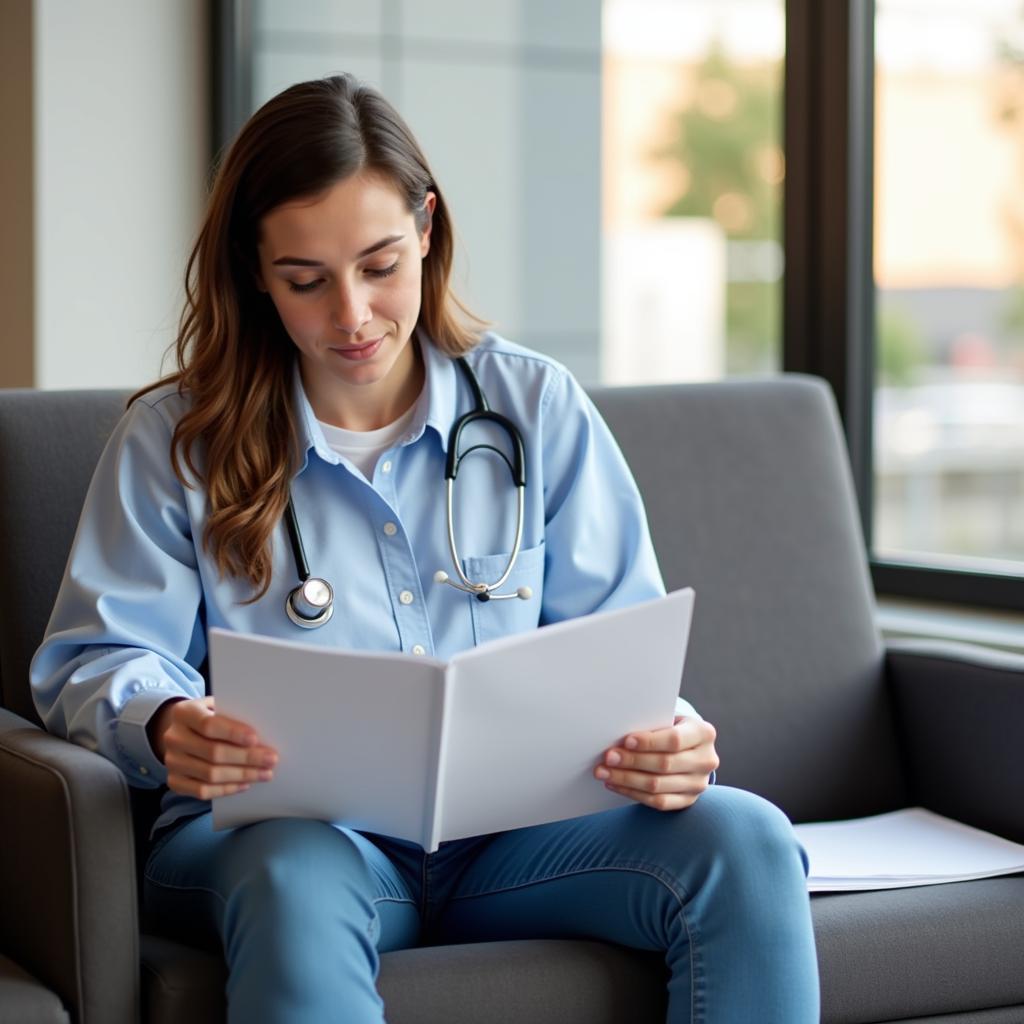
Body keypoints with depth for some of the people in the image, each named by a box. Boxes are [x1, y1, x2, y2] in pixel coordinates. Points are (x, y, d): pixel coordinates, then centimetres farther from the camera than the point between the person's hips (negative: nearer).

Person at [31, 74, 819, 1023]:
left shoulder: (538, 408, 10)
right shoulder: (174, 439, 6)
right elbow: (92, 657, 4)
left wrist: (667, 739, -14)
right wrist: (165, 723, -21)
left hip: (510, 831, 3)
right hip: (277, 829, -2)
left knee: (744, 840, -25)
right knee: (297, 877, -40)